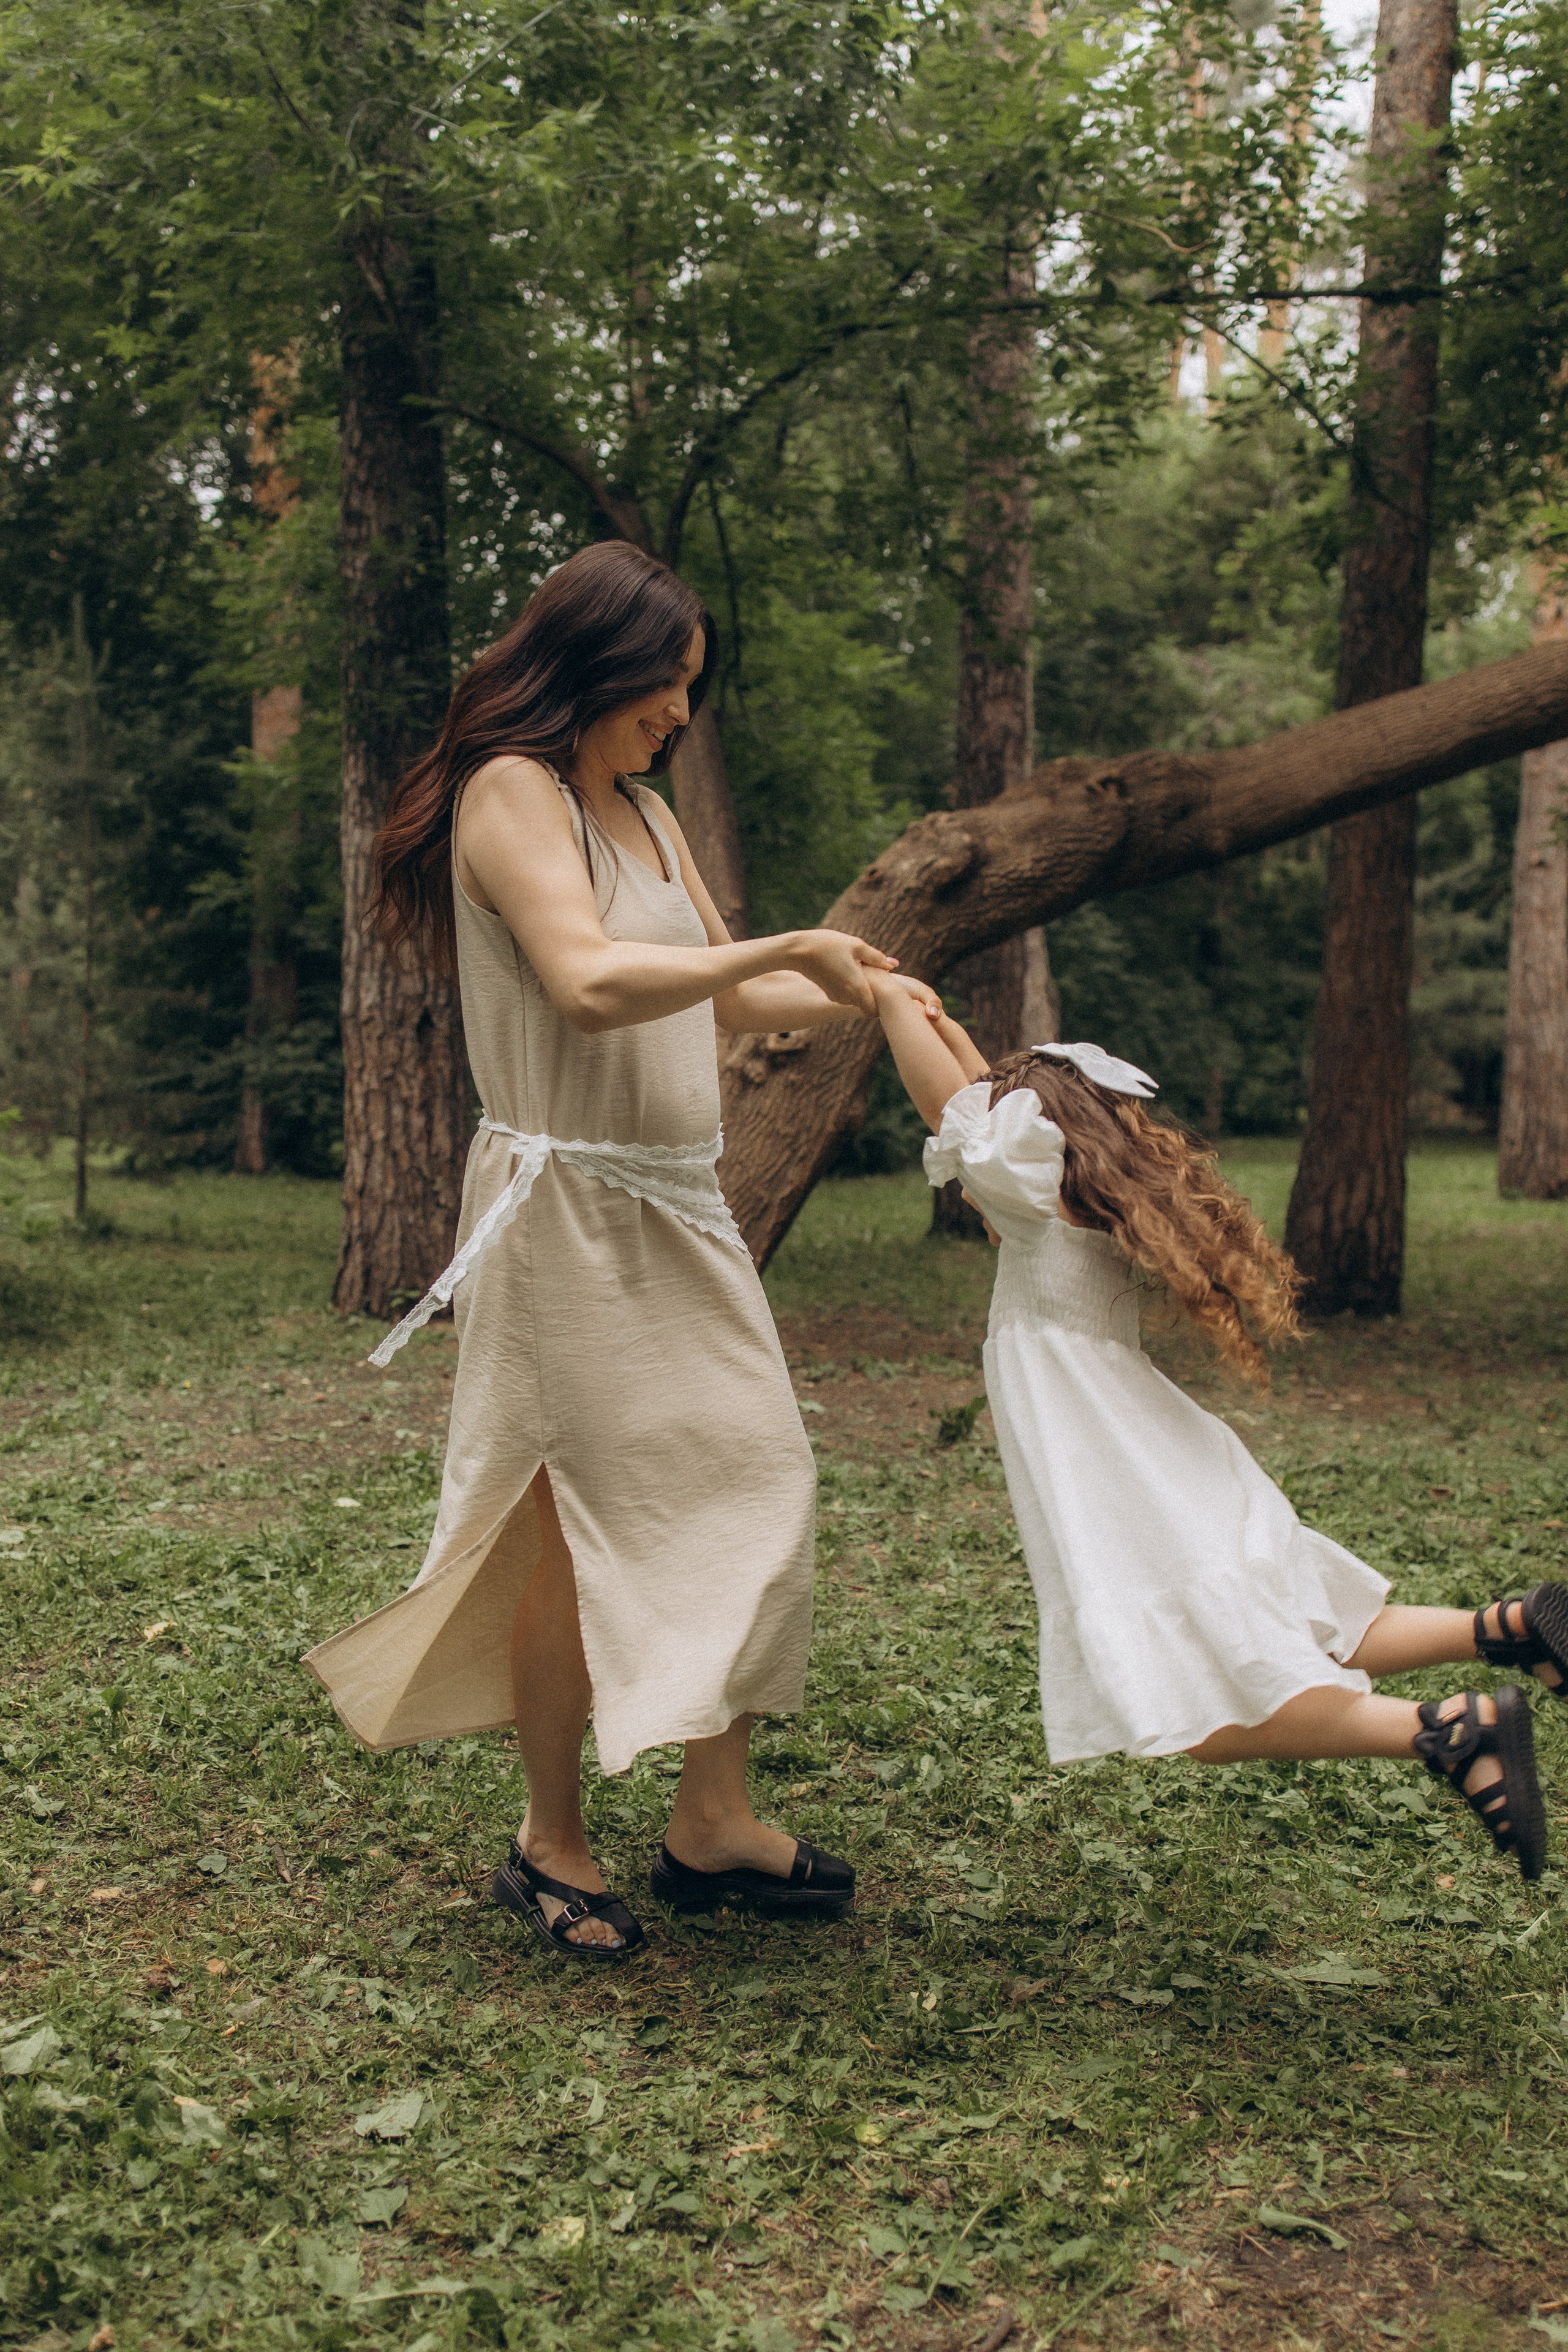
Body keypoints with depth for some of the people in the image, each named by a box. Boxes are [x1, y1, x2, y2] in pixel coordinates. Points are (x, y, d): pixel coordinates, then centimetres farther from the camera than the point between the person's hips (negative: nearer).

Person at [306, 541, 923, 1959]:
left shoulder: (645, 812, 18)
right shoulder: (513, 790, -9)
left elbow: (727, 1002, 19)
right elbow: (592, 983, -25)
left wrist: (860, 998, 3)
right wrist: (788, 948, -22)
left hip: (678, 1209, 9)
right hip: (569, 1211, -9)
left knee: (743, 1487, 7)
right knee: (586, 1527, -1)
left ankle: (714, 1823, 17)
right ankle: (552, 1845, 16)